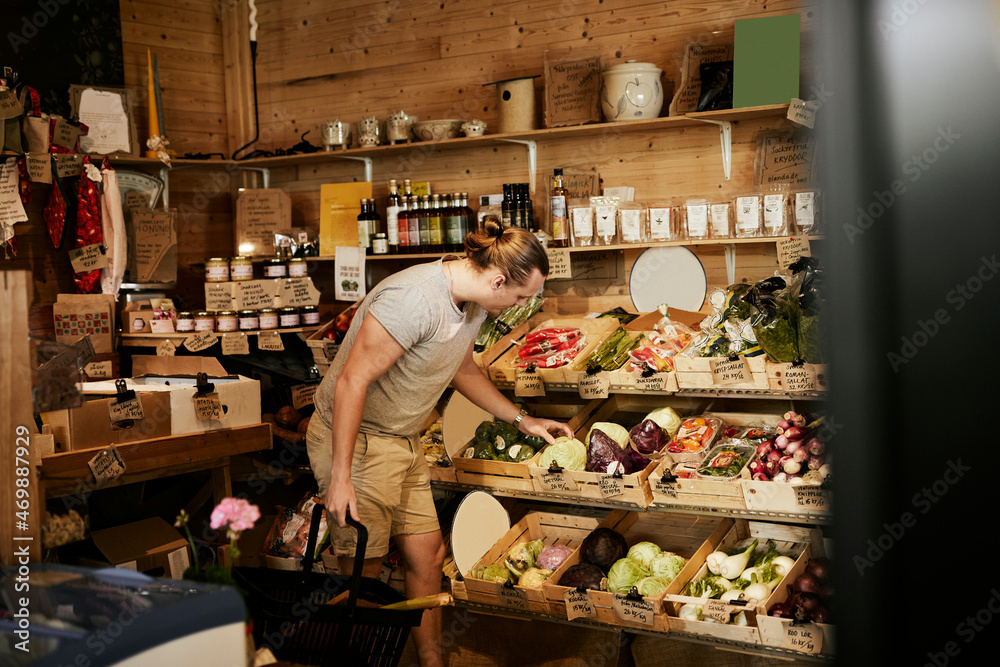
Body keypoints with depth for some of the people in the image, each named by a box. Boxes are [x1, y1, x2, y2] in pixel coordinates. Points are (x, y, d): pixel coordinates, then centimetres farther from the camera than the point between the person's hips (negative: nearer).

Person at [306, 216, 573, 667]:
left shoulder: (474, 302, 1)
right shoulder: (415, 299, -29)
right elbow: (352, 380, -27)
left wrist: (520, 419, 21)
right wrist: (340, 477, -26)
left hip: (402, 443, 9)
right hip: (354, 439, -9)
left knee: (427, 555, 12)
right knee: (362, 571, 0)